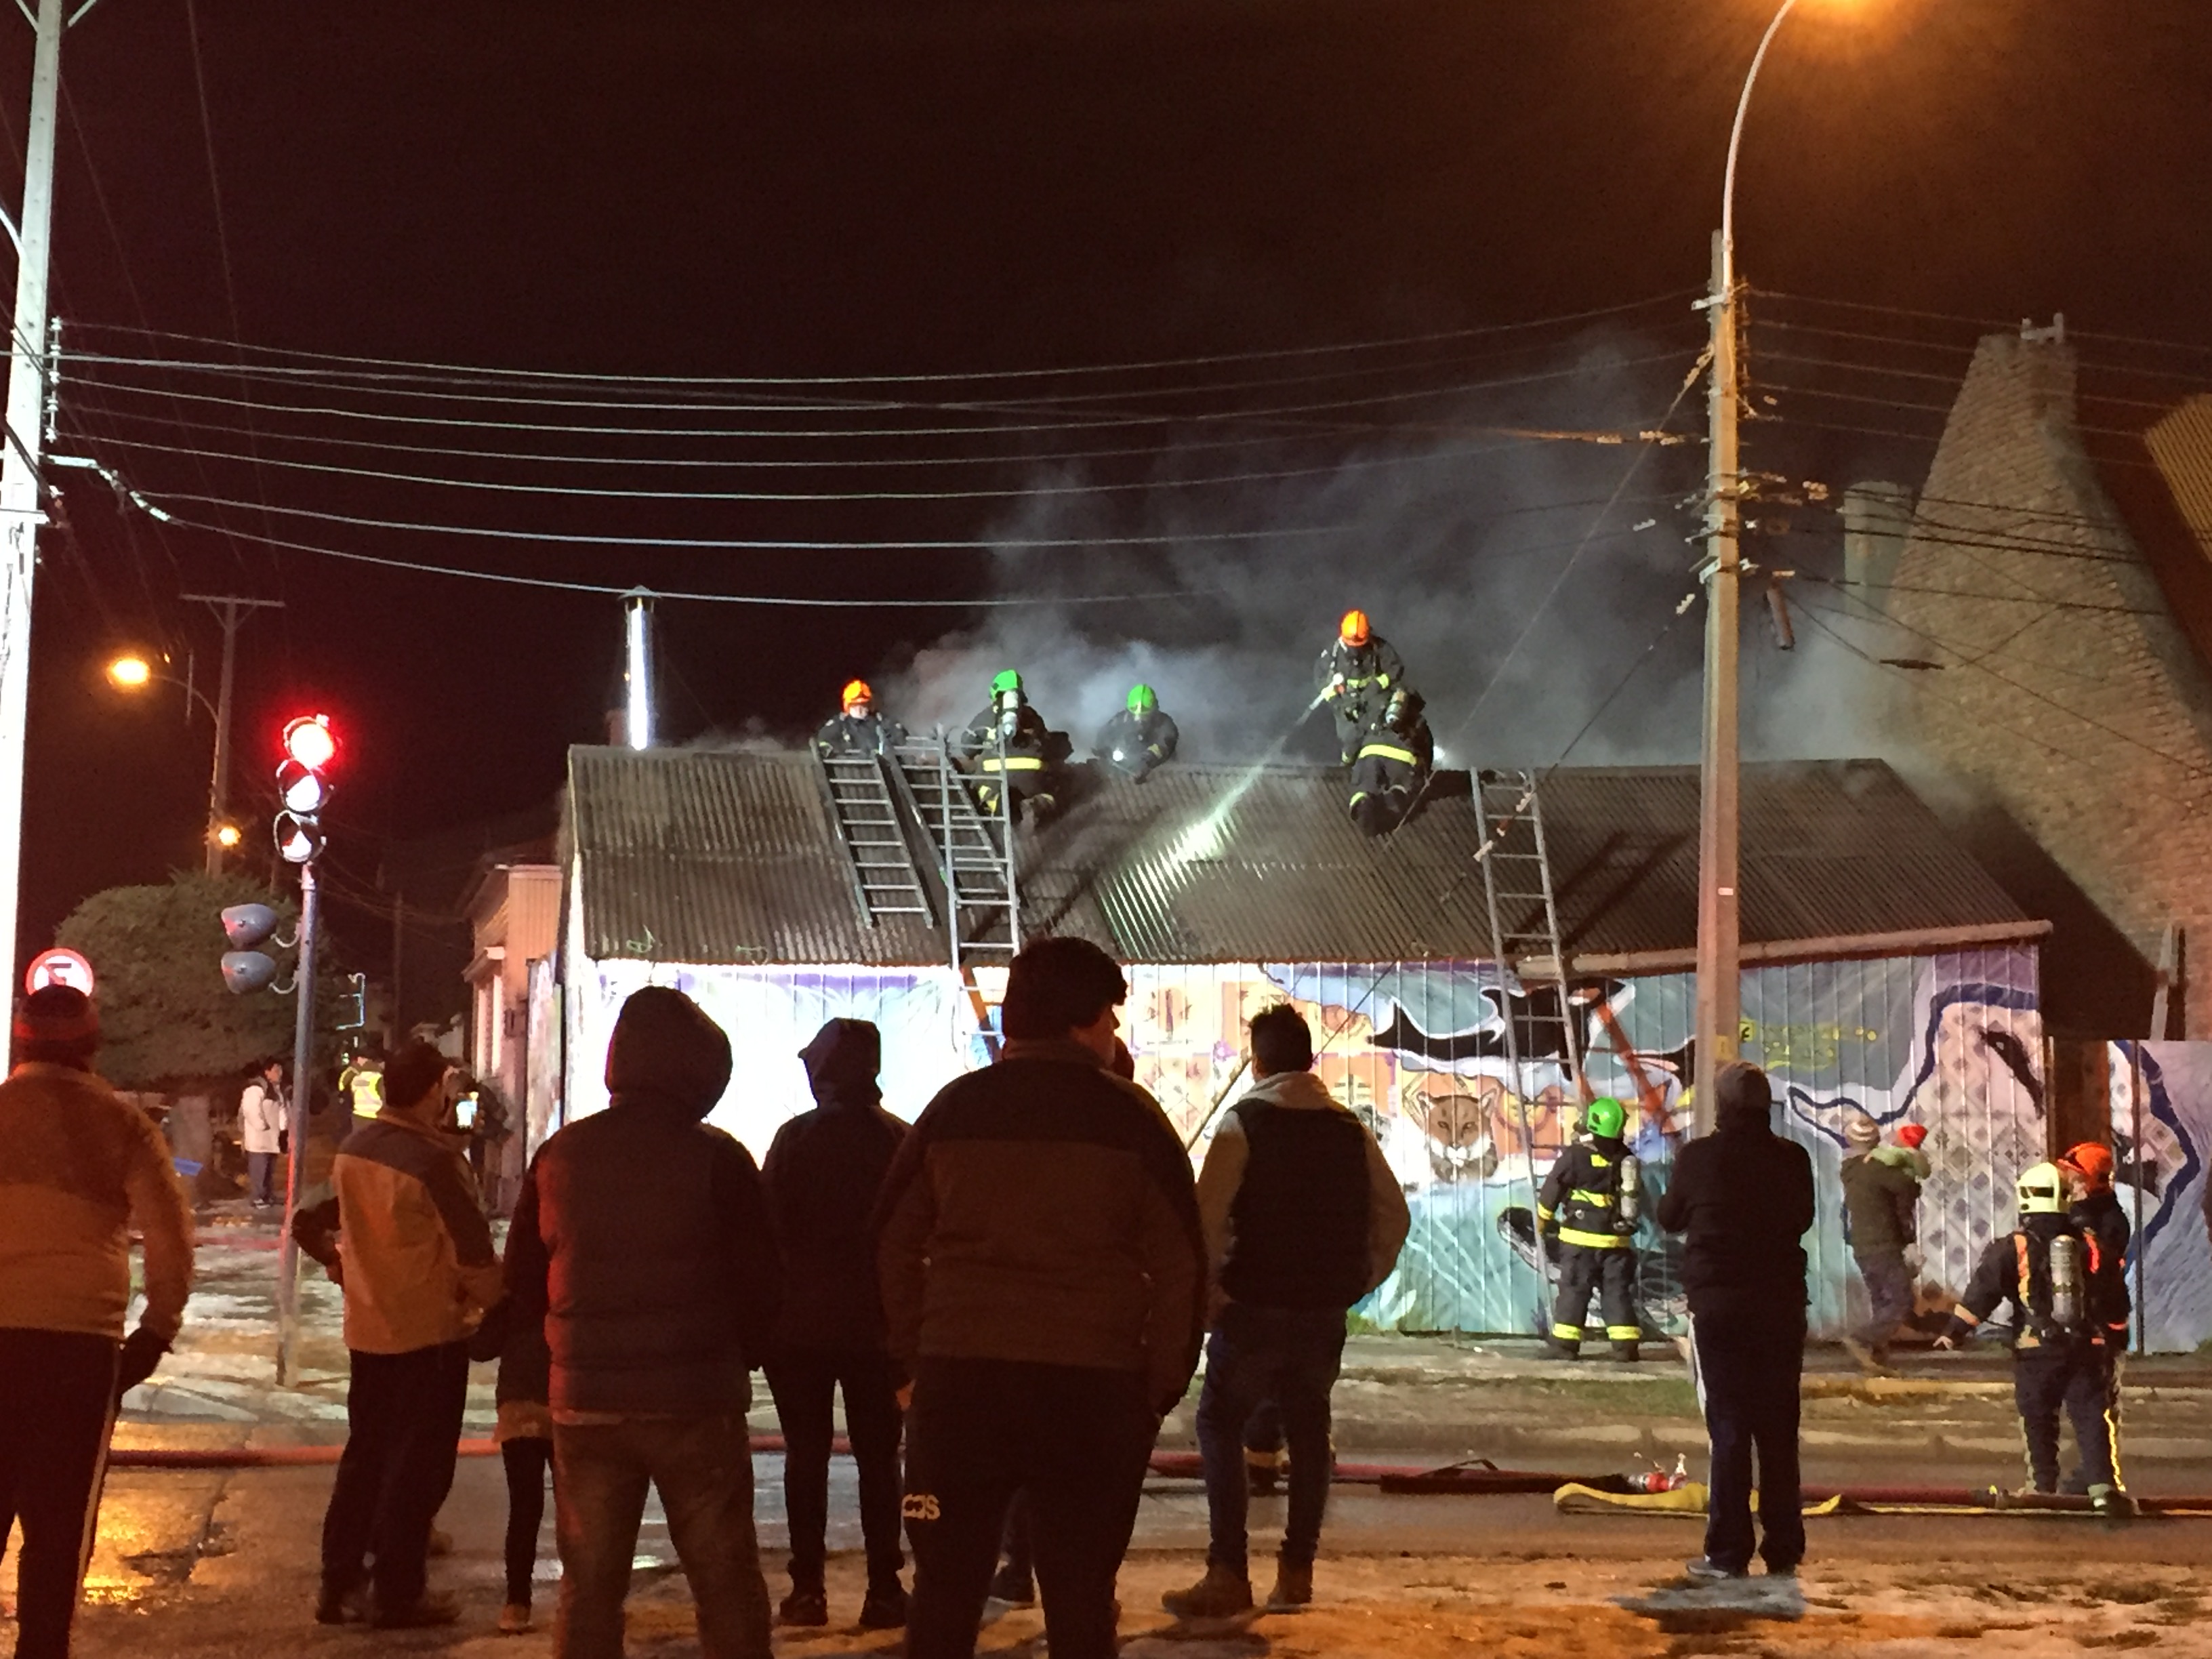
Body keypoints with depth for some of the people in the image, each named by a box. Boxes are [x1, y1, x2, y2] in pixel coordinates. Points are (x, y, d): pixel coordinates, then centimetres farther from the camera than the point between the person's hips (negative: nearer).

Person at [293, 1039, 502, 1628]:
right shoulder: (433, 1160, -20)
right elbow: (476, 1252, -21)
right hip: (429, 1331, -7)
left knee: (364, 1454, 16)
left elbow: (308, 1224, 12)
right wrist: (490, 1299, -5)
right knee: (417, 1466, 2)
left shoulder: (353, 1148, 4)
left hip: (367, 1328, 7)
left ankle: (339, 1585, 20)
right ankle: (400, 1595, 7)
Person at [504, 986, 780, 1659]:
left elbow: (523, 1284, 9)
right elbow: (759, 1281, -7)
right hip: (695, 1400, -3)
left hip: (585, 1402, 4)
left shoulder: (558, 1156, 5)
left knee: (587, 1590, 10)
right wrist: (741, 1355, 10)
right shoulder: (716, 1159, -8)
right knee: (726, 1587, 4)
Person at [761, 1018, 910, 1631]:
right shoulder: (900, 1141, -1)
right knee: (878, 1457, 7)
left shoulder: (794, 1138, -6)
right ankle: (884, 1590, 4)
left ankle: (808, 1588, 3)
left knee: (806, 1455, 5)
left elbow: (769, 1228, -8)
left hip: (800, 1322, -1)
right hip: (875, 1325, 1)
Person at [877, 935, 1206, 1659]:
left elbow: (895, 1244, 8)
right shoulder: (1129, 1118, -1)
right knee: (1080, 1598, 6)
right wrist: (1160, 1387, 5)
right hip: (1092, 1383, -2)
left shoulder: (955, 1109, 7)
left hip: (959, 1377, 2)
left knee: (944, 1592, 9)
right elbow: (1180, 1265, -2)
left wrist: (914, 1356, 12)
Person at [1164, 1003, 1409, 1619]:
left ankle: (1228, 1575, -4)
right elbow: (1393, 1215, 8)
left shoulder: (1244, 1122, -8)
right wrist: (1358, 1283, 14)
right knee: (1308, 1431, 15)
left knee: (1221, 1425, 4)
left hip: (1255, 1307, -5)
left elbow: (1207, 1217, -16)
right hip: (1325, 1312, 5)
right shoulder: (1349, 1128, 7)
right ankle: (1296, 1573, 16)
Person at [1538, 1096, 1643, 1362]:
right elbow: (1635, 1194, 16)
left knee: (1573, 1288, 3)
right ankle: (1626, 1343, 2)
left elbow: (1553, 1188, -5)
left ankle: (1565, 1340, 3)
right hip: (1617, 1239, 4)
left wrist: (1543, 1218, 9)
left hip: (1581, 1237, -4)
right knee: (1617, 1290, 8)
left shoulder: (1577, 1155, -12)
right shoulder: (1628, 1159, 4)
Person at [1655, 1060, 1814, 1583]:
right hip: (1781, 1303, 3)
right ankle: (1783, 1550, 11)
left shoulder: (1699, 1157, -9)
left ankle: (1727, 1552, -3)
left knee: (1728, 1426, 0)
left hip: (1718, 1303, -2)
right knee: (1778, 1427, 9)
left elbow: (1669, 1219, 5)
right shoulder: (1792, 1159, -2)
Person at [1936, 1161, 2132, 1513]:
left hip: (2037, 1351, -2)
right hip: (2088, 1348, 2)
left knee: (2038, 1421, 11)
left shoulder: (2013, 1247, -5)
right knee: (2092, 1418, 3)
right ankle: (2104, 1487, -8)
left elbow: (1982, 1290, -11)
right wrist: (2117, 1336, 26)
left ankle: (2043, 1486, 15)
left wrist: (1955, 1330, -8)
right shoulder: (2092, 1244, 5)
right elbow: (2116, 1298, 13)